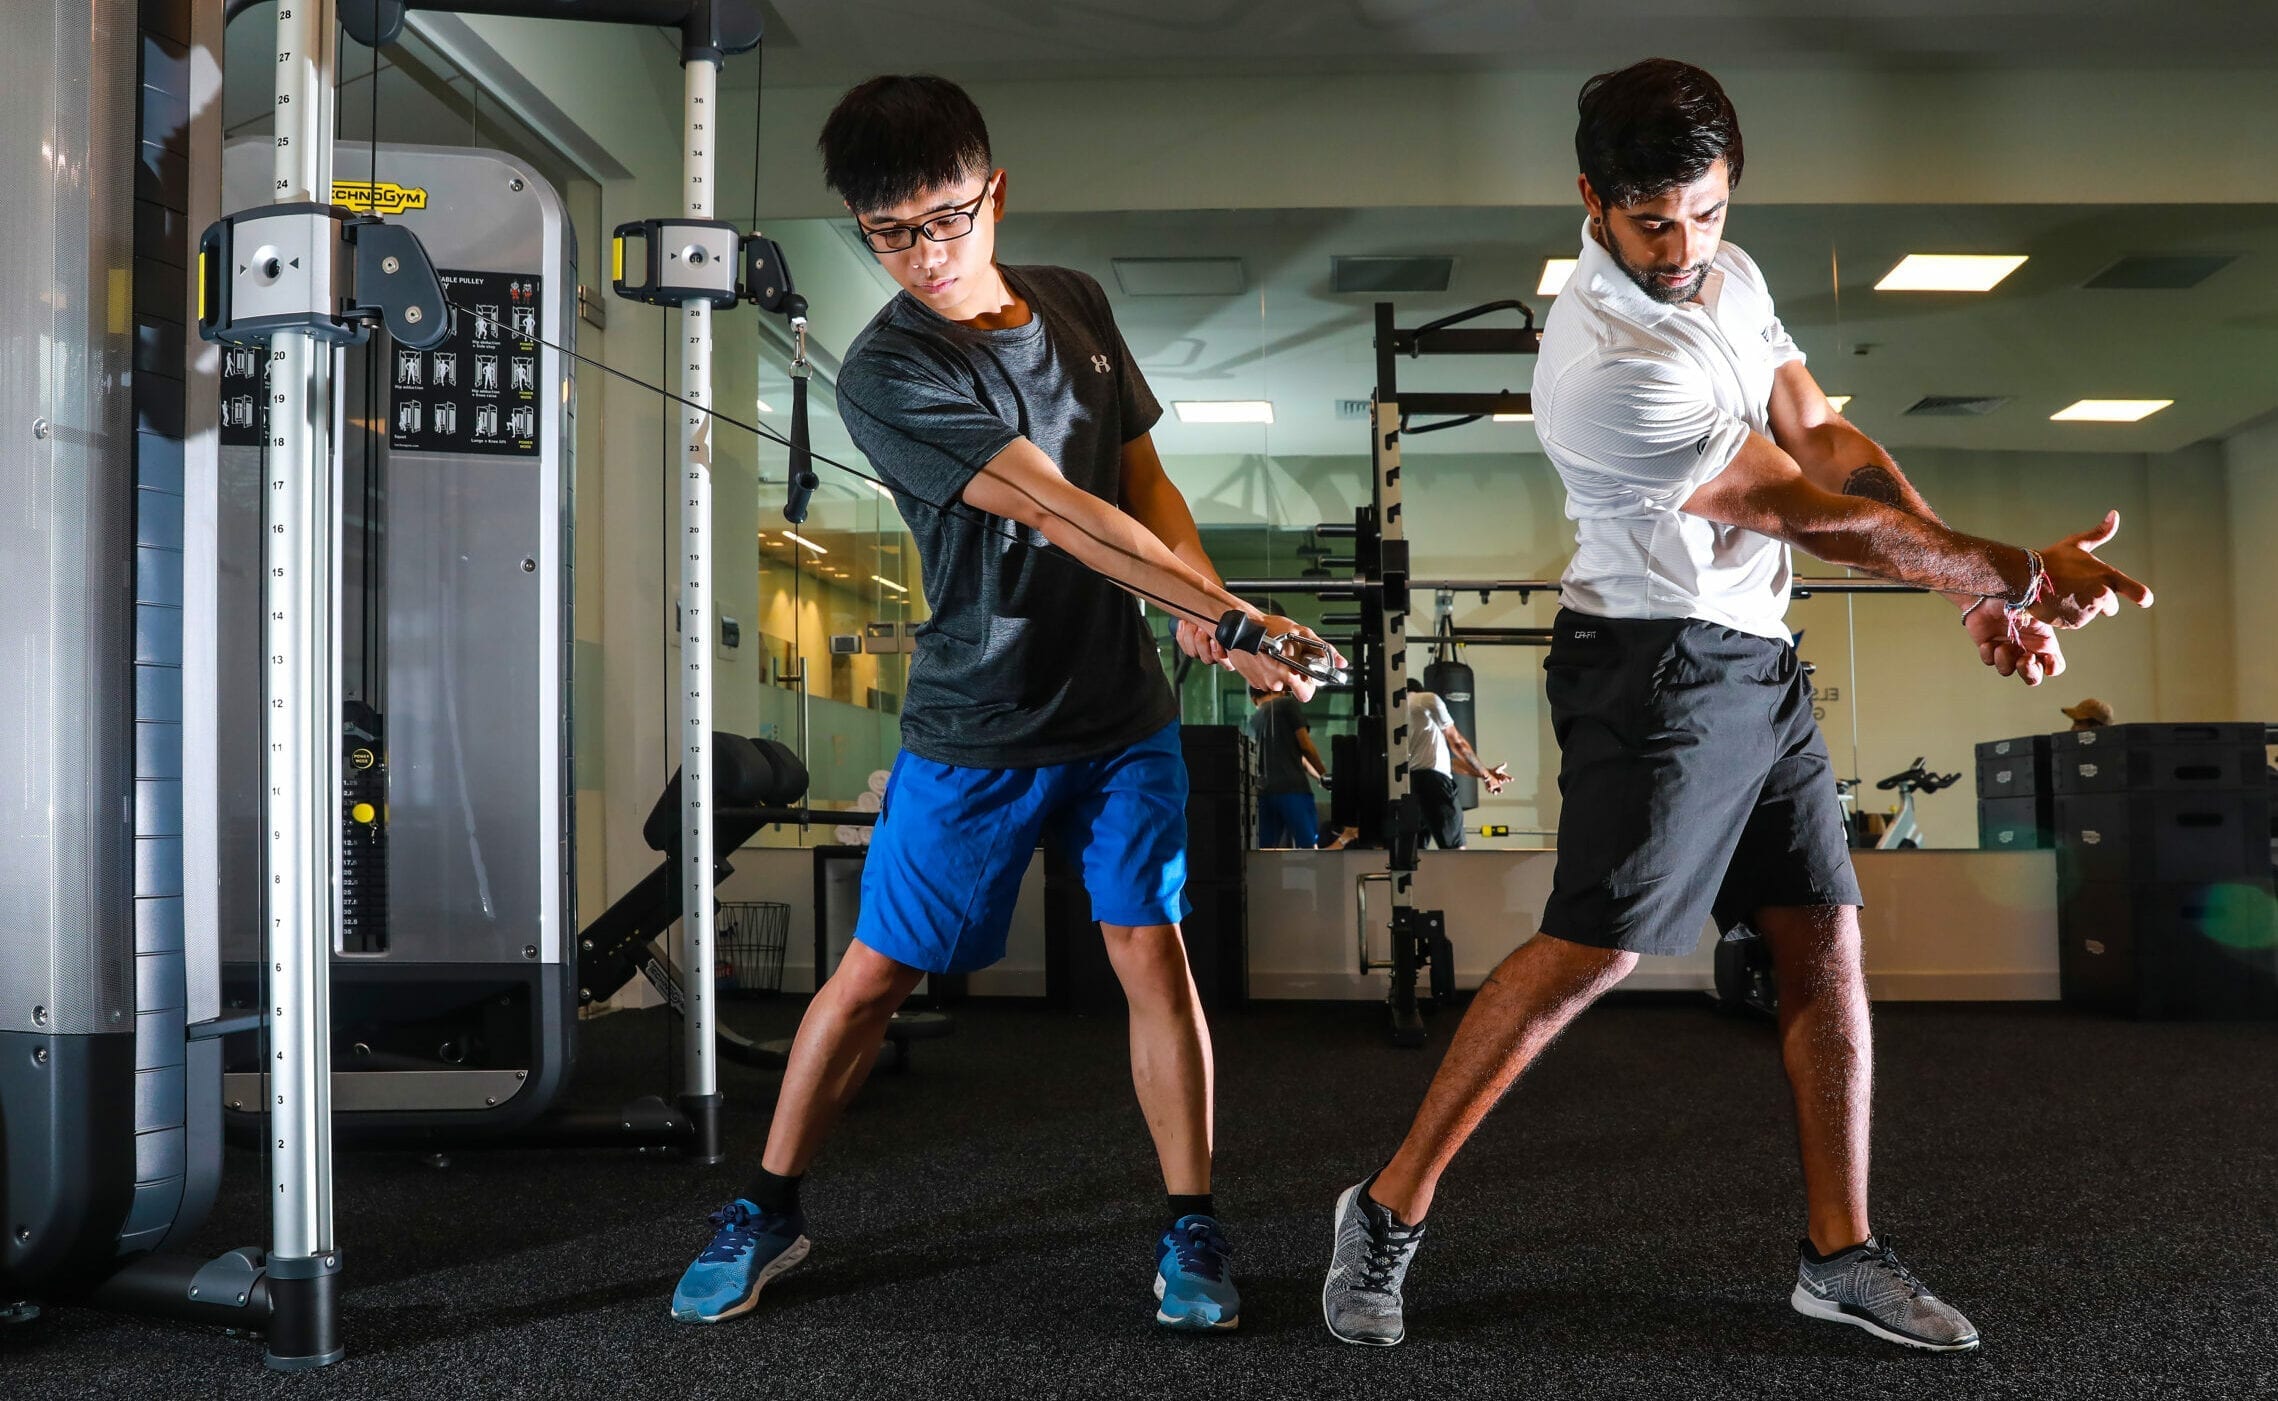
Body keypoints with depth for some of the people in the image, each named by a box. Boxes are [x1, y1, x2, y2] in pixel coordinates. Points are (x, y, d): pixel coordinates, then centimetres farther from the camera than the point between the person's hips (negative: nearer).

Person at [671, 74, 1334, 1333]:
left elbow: (1143, 480, 10)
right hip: (974, 730, -3)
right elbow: (1059, 510, -21)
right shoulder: (885, 375, -14)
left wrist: (1199, 604, -8)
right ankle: (766, 1212, 24)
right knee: (873, 973, 4)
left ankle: (1190, 1228, 14)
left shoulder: (1076, 305, 5)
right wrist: (1225, 609, -24)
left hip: (1123, 709, 4)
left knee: (1153, 953, -1)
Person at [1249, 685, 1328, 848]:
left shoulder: (1253, 719, 22)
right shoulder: (1288, 703, 5)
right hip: (1292, 787, -6)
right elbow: (1305, 745, 0)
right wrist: (1324, 773, 14)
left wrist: (1317, 775, 31)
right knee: (1308, 847, -4)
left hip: (1263, 791, 6)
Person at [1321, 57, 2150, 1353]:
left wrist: (1980, 589, -7)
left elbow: (1830, 441, 4)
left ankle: (1840, 1252, 19)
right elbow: (1819, 515, -18)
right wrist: (2014, 570, -10)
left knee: (1829, 942, 8)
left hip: (1758, 662, 9)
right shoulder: (1604, 368, -22)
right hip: (1656, 665, -8)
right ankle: (1391, 1210, 3)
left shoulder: (1733, 276, 6)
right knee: (1590, 949, -11)